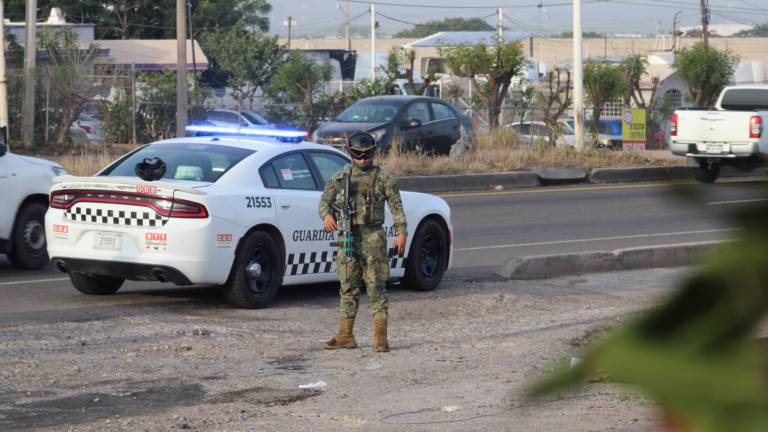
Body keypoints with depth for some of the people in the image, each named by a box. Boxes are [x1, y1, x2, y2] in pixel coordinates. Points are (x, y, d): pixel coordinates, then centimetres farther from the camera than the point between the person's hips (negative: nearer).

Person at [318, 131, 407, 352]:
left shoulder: (383, 178, 2)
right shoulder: (341, 176, 10)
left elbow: (396, 206, 0)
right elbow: (325, 199, 7)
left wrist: (402, 232, -11)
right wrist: (326, 215, -15)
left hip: (372, 237, -4)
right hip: (347, 236, 4)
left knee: (376, 287, -5)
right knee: (348, 287, 7)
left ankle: (380, 337, -5)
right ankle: (345, 336, 12)